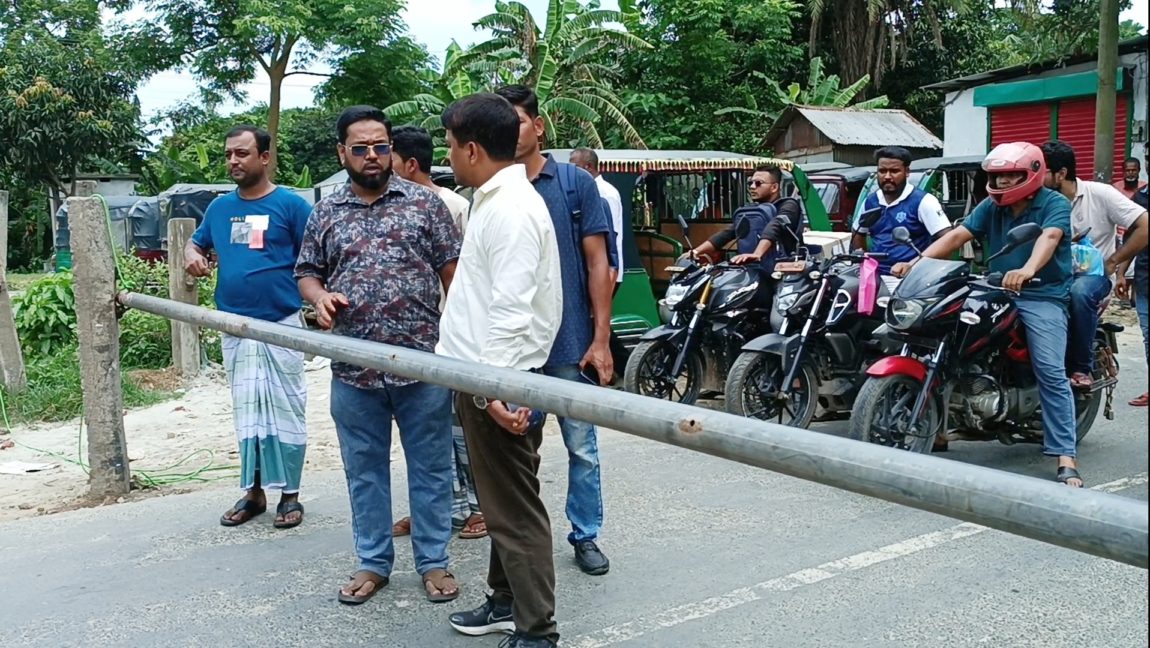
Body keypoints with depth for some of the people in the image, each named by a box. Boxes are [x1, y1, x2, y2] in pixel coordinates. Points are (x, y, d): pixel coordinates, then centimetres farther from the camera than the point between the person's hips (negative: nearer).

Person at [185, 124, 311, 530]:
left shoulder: (290, 204, -5)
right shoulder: (220, 207, 10)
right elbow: (196, 242, 22)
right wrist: (192, 255, -1)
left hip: (281, 325, -5)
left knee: (284, 410, 1)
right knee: (246, 412, 12)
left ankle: (289, 495, 11)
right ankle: (253, 491, 23)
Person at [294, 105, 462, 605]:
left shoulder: (424, 202, 2)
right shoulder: (325, 213, 9)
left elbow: (453, 271, 2)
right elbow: (306, 272, 17)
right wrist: (319, 296, -7)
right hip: (353, 371, 3)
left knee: (430, 468, 8)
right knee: (364, 471, 13)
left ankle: (433, 561, 22)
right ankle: (373, 562, 28)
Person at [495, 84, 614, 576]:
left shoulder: (576, 184, -2)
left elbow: (597, 264, -3)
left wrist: (601, 339, -8)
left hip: (570, 342, -2)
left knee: (582, 447, 7)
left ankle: (586, 535, 23)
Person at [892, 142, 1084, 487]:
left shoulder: (1054, 204, -5)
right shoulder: (991, 206, 11)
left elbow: (1049, 238, -25)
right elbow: (957, 235, 2)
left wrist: (1028, 270, -47)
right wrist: (916, 261, -14)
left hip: (1042, 295, -5)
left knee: (1051, 373, -15)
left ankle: (1065, 456, -13)